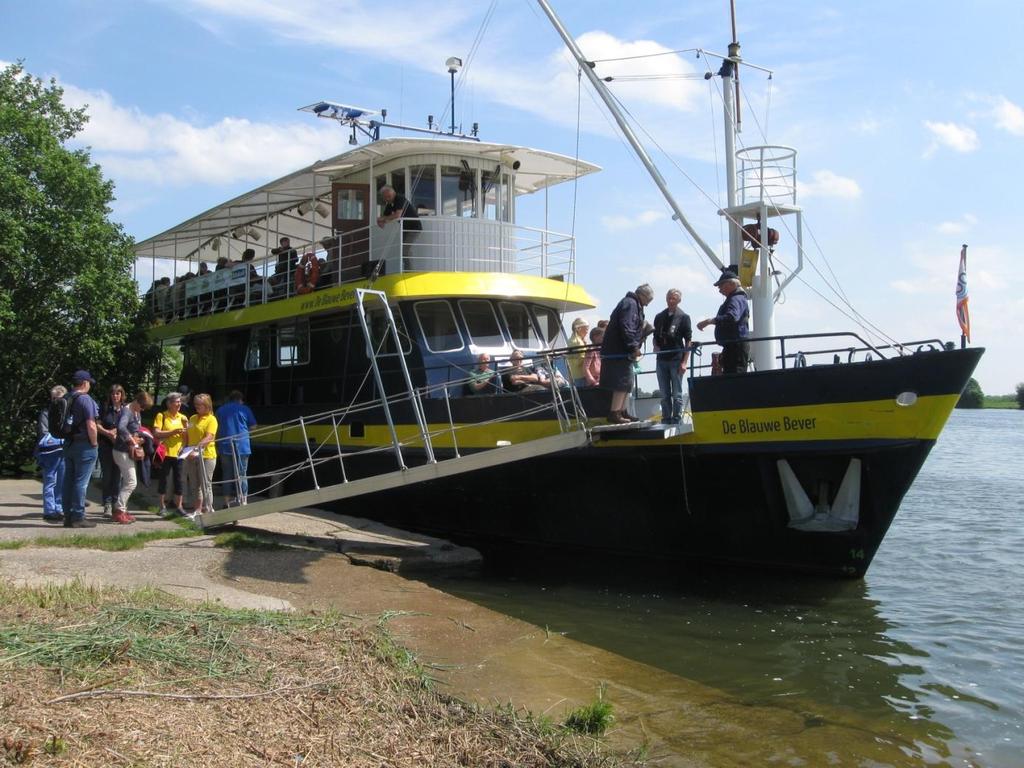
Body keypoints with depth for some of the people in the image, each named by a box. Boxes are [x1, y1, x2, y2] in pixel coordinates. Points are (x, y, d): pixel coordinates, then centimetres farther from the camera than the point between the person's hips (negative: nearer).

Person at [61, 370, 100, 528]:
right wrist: (94, 443, -7)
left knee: (68, 481, 10)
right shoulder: (85, 399, -14)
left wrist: (68, 440, 17)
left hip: (69, 444, 8)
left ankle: (68, 516, 15)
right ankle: (78, 518, -3)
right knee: (81, 482, -5)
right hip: (84, 445, -8)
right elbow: (91, 426, -19)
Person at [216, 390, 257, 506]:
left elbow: (217, 428, 13)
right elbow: (253, 426, 5)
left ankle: (230, 501, 9)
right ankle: (243, 501, 1)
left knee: (227, 475, 8)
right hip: (242, 447, -2)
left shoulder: (220, 410, 9)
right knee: (241, 474, 4)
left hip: (225, 448, 2)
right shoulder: (245, 409, 1)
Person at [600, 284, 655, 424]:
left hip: (619, 351, 11)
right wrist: (634, 347, -21)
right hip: (619, 350, -11)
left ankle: (621, 412, 20)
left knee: (625, 383, 15)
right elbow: (626, 328, -22)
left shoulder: (633, 304, 22)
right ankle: (614, 414, -15)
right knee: (622, 382, -12)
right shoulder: (630, 304, -12)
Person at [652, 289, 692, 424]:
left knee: (677, 394, -1)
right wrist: (656, 346, -2)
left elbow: (688, 341, -3)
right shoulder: (659, 317, 11)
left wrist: (684, 362, -10)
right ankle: (666, 420, 14)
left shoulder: (683, 317, 0)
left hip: (676, 360, -4)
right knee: (665, 395, 9)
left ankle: (676, 420, 3)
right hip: (661, 360, 4)